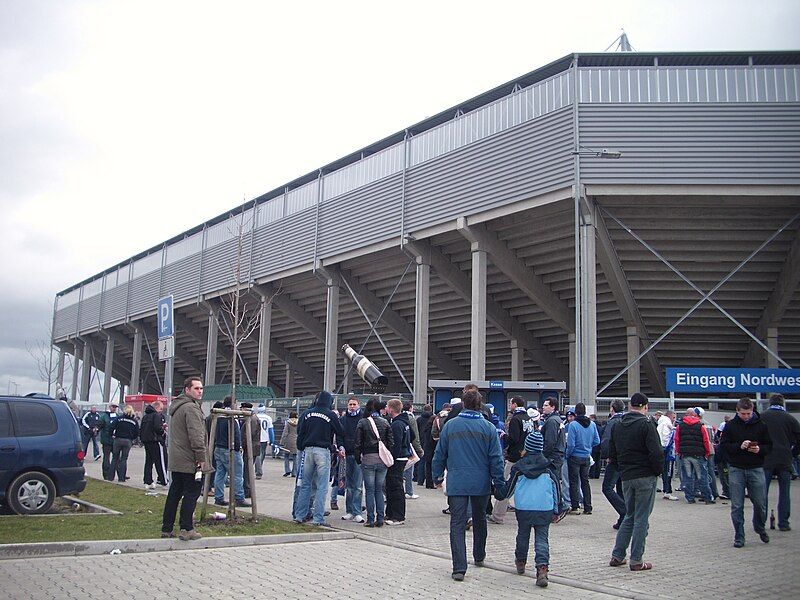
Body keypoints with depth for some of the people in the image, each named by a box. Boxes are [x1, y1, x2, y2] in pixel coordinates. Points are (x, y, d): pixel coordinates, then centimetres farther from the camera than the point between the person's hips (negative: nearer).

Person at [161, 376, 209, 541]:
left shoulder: (176, 406, 18)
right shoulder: (191, 408, -15)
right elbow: (196, 436, -22)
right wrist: (201, 458, -18)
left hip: (175, 460, 10)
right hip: (190, 462, -10)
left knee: (174, 493, 14)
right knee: (191, 494, -4)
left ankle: (166, 528, 18)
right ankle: (186, 529, -4)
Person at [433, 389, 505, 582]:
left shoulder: (450, 425, -1)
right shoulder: (489, 428, -3)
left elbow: (439, 454, 4)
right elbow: (496, 459, -3)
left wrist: (437, 476, 16)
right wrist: (499, 483, 4)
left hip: (456, 483, -1)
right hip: (481, 483, 1)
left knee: (457, 524, -1)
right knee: (480, 520, 21)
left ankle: (459, 568, -11)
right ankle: (479, 557, 37)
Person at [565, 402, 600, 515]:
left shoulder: (573, 425, -18)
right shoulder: (592, 424, -3)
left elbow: (571, 444, -19)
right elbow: (597, 441, 1)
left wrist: (567, 454, -3)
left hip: (575, 457, -5)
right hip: (587, 457, 5)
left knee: (574, 482, 4)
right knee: (585, 481, 14)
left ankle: (575, 507, 4)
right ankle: (588, 507, 15)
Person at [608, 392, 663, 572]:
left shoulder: (618, 427, 10)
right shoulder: (645, 425, -11)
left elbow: (613, 454, 15)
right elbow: (656, 452, -17)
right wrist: (658, 471, -3)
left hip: (626, 477, 6)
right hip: (645, 477, -6)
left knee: (629, 516, 17)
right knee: (641, 519, 0)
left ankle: (617, 556, 15)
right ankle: (636, 561, 3)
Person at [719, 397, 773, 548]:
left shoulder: (761, 425, 3)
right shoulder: (730, 425, 1)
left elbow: (769, 445, 7)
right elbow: (723, 444, -1)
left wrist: (759, 449, -14)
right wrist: (739, 446, -17)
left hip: (756, 469, 1)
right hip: (736, 469, -1)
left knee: (760, 503, 6)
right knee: (737, 506, 1)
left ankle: (760, 528, 34)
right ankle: (739, 537, 11)